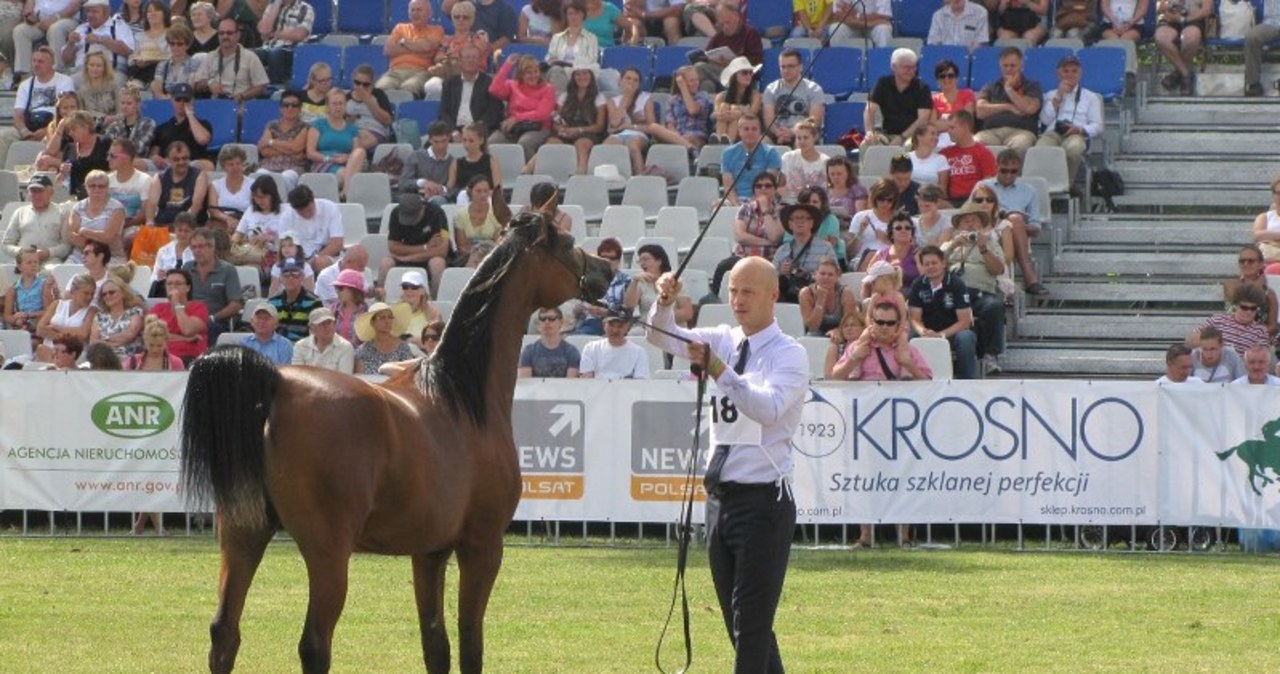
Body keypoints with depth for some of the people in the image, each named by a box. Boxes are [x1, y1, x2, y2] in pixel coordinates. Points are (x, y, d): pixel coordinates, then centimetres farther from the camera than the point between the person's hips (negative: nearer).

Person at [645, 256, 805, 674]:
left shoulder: (789, 354, -10)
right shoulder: (725, 341, 9)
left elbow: (768, 407, -27)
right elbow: (664, 338, 5)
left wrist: (717, 369, -37)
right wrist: (664, 303, -16)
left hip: (763, 500, -7)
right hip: (721, 495, 7)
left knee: (751, 623, -8)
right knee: (737, 622, 14)